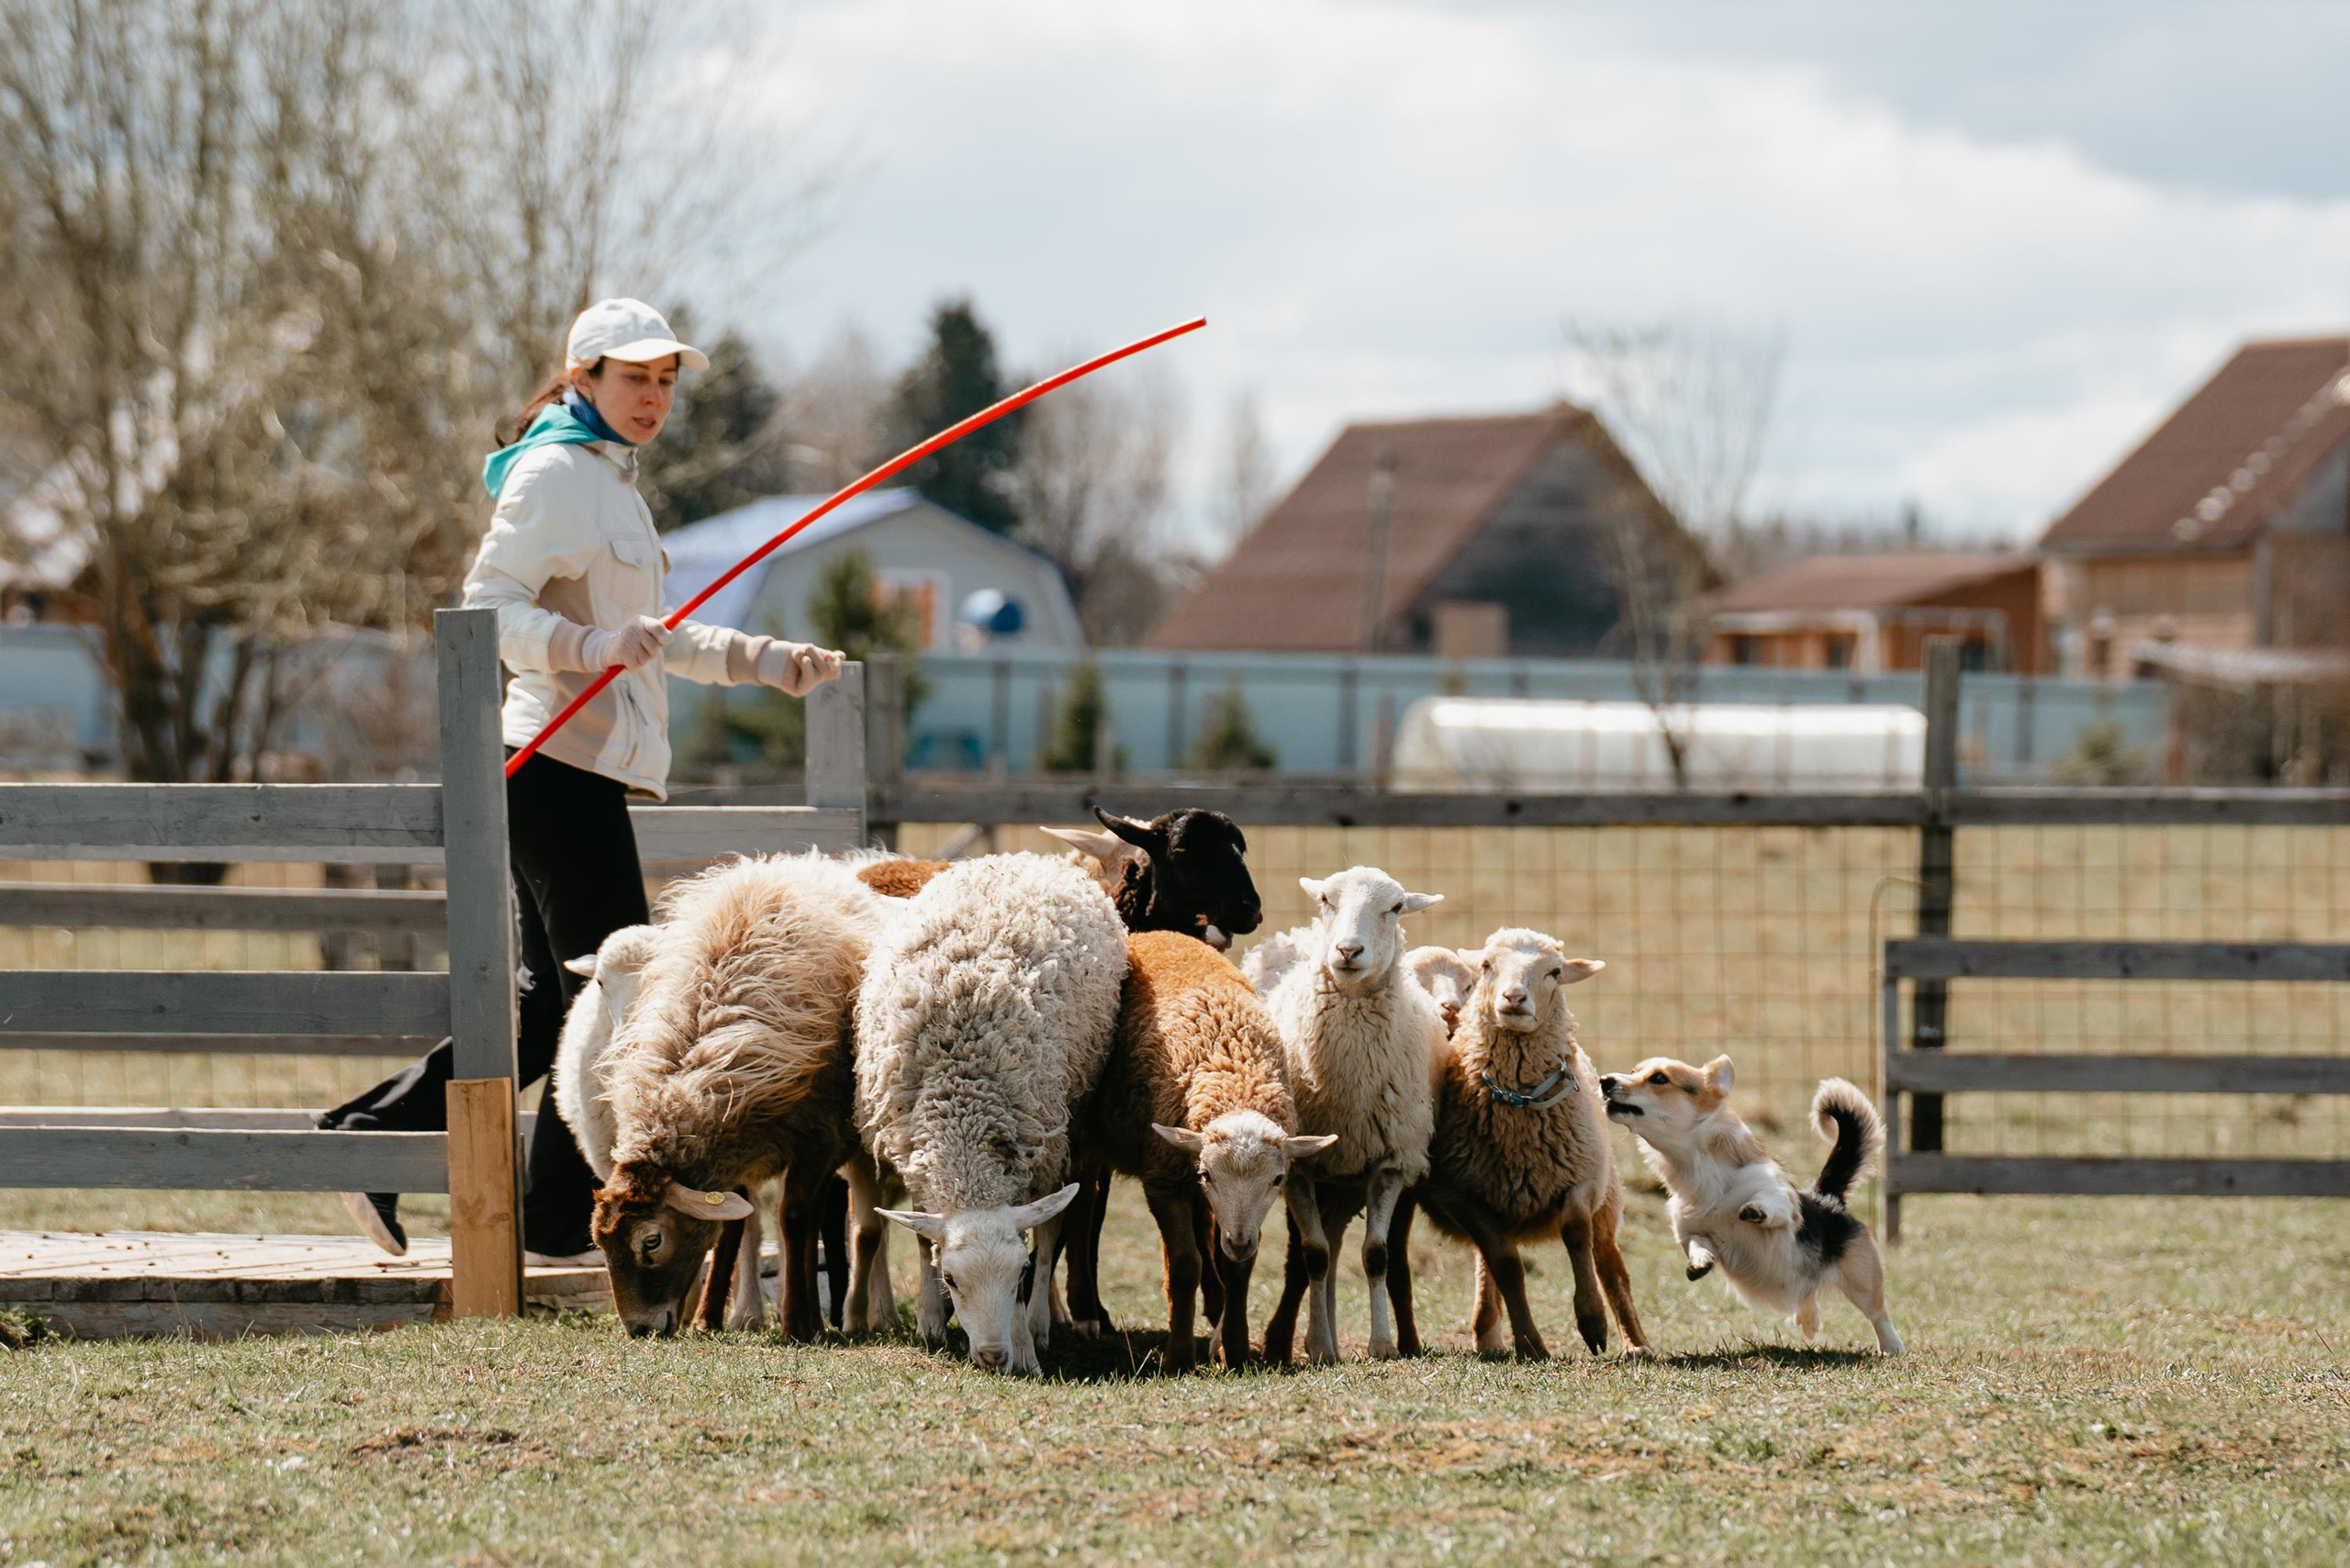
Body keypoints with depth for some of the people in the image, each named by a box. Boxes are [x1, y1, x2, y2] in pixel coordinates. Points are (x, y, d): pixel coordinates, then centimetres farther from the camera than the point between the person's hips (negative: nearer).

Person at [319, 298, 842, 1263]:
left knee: (554, 998, 10)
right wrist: (594, 647, -32)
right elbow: (490, 605, -18)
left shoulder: (608, 479, 22)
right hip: (565, 761, -10)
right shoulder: (556, 473, -9)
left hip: (584, 767, 10)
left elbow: (656, 641, 31)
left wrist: (770, 662, 26)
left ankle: (373, 1134, 11)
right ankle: (560, 1222, -1)